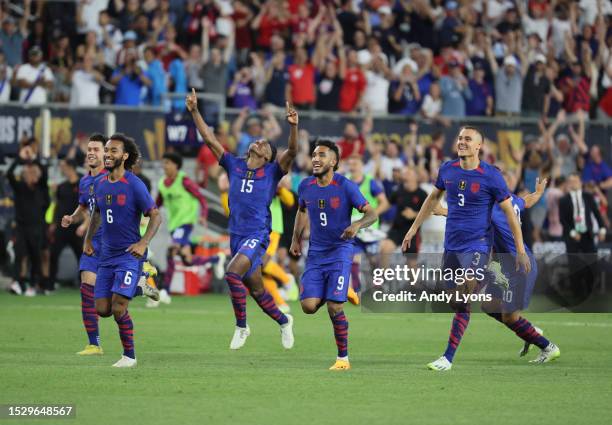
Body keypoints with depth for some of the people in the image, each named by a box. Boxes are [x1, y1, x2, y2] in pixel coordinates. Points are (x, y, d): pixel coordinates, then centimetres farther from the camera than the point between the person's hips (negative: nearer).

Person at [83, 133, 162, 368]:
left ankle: (129, 356, 4)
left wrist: (143, 243, -23)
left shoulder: (134, 185, -13)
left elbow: (156, 216, -11)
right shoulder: (99, 184, 7)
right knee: (102, 309, 5)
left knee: (118, 309, -14)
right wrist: (88, 240, 19)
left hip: (129, 254, -7)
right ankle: (138, 287, 30)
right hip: (106, 255, 7)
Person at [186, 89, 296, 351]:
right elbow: (209, 139, 9)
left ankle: (241, 326, -12)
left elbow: (292, 151, -15)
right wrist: (195, 112, 2)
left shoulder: (272, 171, 1)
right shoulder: (234, 166, 11)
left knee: (233, 272, -26)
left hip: (257, 235, -5)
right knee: (255, 289, 12)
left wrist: (293, 125, -31)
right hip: (236, 235, 5)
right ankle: (283, 321, 35)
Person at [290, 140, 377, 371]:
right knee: (308, 306, -8)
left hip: (340, 252, -4)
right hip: (315, 253, 4)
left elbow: (372, 213, -11)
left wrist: (357, 225, -31)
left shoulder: (346, 186, -12)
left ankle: (343, 358, 3)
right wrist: (296, 238, 19)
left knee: (334, 308, -13)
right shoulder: (305, 186, 2)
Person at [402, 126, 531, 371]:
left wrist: (521, 250, -6)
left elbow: (510, 212, -5)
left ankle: (448, 358, -9)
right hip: (451, 247, 6)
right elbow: (434, 197, 23)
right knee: (455, 303, 7)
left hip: (476, 247, -6)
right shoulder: (447, 170, 5)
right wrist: (414, 227, 24)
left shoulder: (490, 176, -10)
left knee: (464, 302, -15)